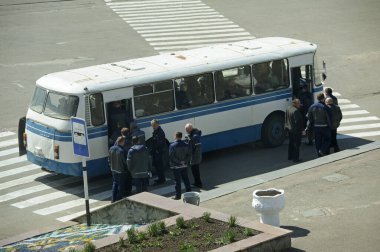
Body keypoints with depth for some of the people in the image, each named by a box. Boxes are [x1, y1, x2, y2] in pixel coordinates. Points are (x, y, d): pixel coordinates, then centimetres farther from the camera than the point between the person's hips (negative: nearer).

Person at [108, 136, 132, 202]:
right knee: (121, 185, 6)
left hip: (114, 170, 7)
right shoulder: (121, 151, -26)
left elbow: (109, 159, 7)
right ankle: (119, 200, 13)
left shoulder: (111, 149, -4)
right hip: (121, 170, -7)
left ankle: (114, 200, 23)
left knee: (115, 184, 19)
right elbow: (125, 161, -17)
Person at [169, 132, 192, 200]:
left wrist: (171, 164, -6)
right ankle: (189, 192, 21)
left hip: (176, 166, -5)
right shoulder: (186, 145, -1)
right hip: (184, 165, 5)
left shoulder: (172, 146, -17)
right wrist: (186, 162, 5)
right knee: (186, 179, 16)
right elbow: (189, 155, 3)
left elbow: (171, 157, -17)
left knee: (177, 181, 2)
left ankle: (178, 195, 7)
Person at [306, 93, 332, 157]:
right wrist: (330, 126, 2)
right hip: (324, 126, -4)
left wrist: (308, 127, 9)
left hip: (316, 127, 4)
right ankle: (322, 150, -5)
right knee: (327, 139, 13)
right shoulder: (325, 107, -15)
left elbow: (309, 118, 3)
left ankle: (319, 154, 15)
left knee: (318, 141, 13)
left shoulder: (312, 107, 0)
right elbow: (329, 118, -13)